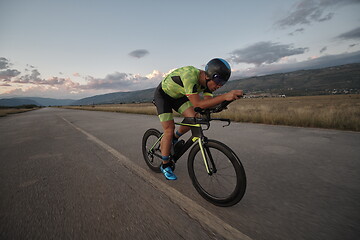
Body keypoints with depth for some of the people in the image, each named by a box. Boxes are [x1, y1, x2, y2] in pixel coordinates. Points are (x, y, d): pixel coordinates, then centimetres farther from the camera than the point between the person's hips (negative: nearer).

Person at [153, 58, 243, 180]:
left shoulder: (207, 82, -15)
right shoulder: (190, 75, -39)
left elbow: (208, 101, -16)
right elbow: (197, 104, -44)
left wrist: (221, 103, -36)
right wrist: (225, 96, -51)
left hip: (177, 95, 6)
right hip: (162, 94, -6)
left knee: (193, 118, -15)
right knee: (169, 130, -12)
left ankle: (174, 138, 14)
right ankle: (165, 165, 7)